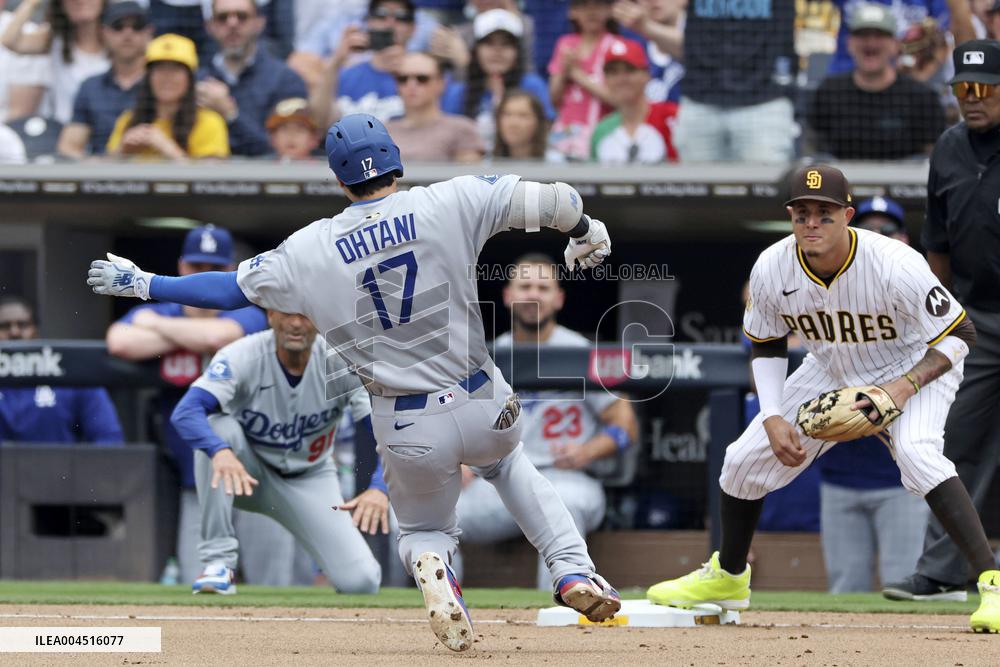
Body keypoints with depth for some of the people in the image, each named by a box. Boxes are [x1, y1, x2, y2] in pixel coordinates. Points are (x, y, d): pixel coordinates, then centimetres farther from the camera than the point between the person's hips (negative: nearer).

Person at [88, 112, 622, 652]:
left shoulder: (311, 249, -5)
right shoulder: (449, 204, -9)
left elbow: (229, 288, 3)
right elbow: (553, 200, -7)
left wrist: (143, 284, 17)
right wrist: (584, 233, 15)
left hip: (407, 433, 0)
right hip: (485, 408, 0)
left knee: (423, 531, 27)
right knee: (507, 463, 35)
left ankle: (429, 567, -11)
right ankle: (574, 574, 14)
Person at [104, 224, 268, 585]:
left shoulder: (248, 316, 0)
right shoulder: (152, 313, 7)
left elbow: (217, 336, -24)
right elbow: (120, 342, -16)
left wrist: (155, 325, -7)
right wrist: (193, 338, -10)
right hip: (196, 481, 2)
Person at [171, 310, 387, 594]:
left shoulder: (342, 364, -18)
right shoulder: (242, 357, -23)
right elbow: (185, 413, -36)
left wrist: (380, 488, -41)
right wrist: (220, 451, -57)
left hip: (311, 480, 0)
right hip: (248, 474, 0)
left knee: (361, 582, -20)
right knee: (216, 426, -34)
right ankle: (219, 562, -27)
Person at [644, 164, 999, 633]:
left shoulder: (895, 267, -33)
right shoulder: (771, 270, -20)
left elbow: (959, 335, -23)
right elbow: (767, 345, 0)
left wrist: (904, 387, -36)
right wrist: (773, 418, -14)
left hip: (917, 368, -5)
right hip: (832, 373, 5)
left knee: (917, 453, -35)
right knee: (744, 460, 3)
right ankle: (727, 576, 30)